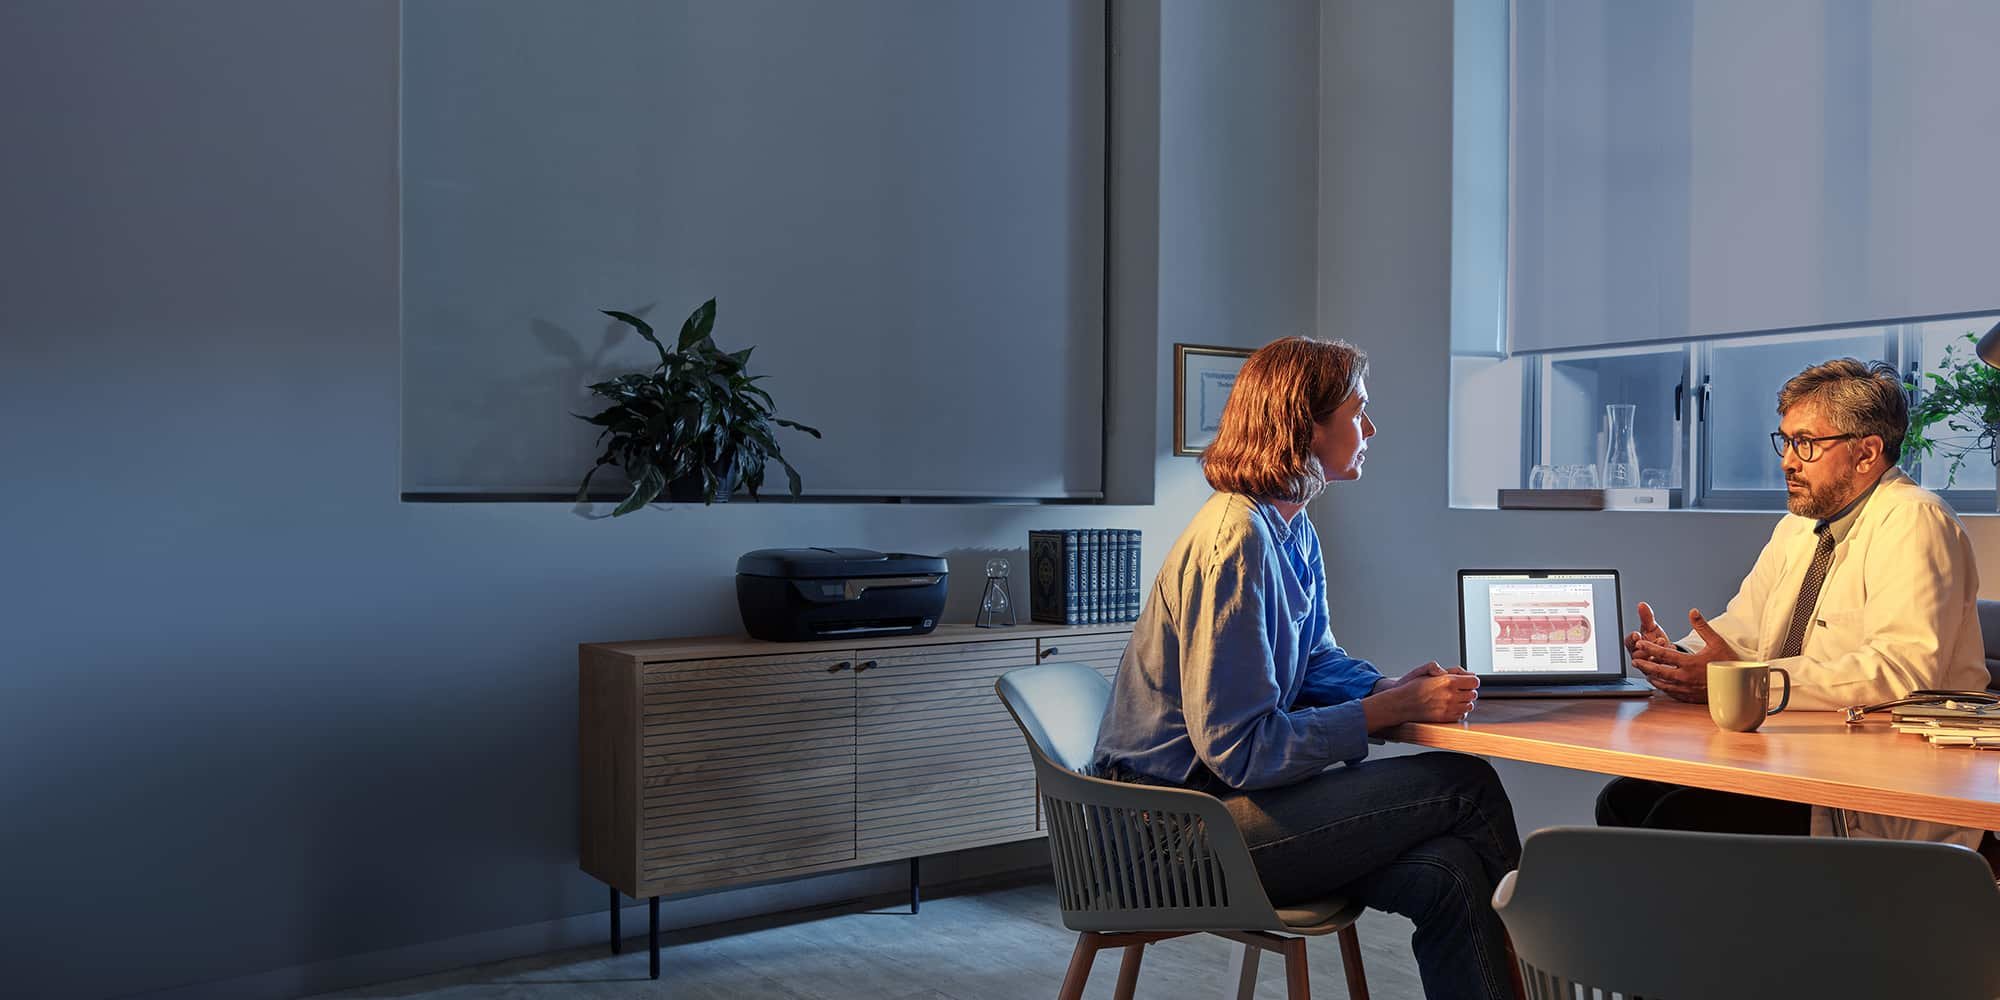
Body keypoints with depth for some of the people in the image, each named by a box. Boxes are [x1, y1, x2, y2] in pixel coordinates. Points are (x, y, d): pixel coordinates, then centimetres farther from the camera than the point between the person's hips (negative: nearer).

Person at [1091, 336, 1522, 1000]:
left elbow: (1316, 662, 23)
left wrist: (1396, 687, 1)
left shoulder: (1296, 534, 11)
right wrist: (1392, 709, -16)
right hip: (1186, 820, -9)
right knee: (1466, 786, -11)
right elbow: (1239, 748, -22)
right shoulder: (1233, 543, -21)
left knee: (1447, 873, -13)